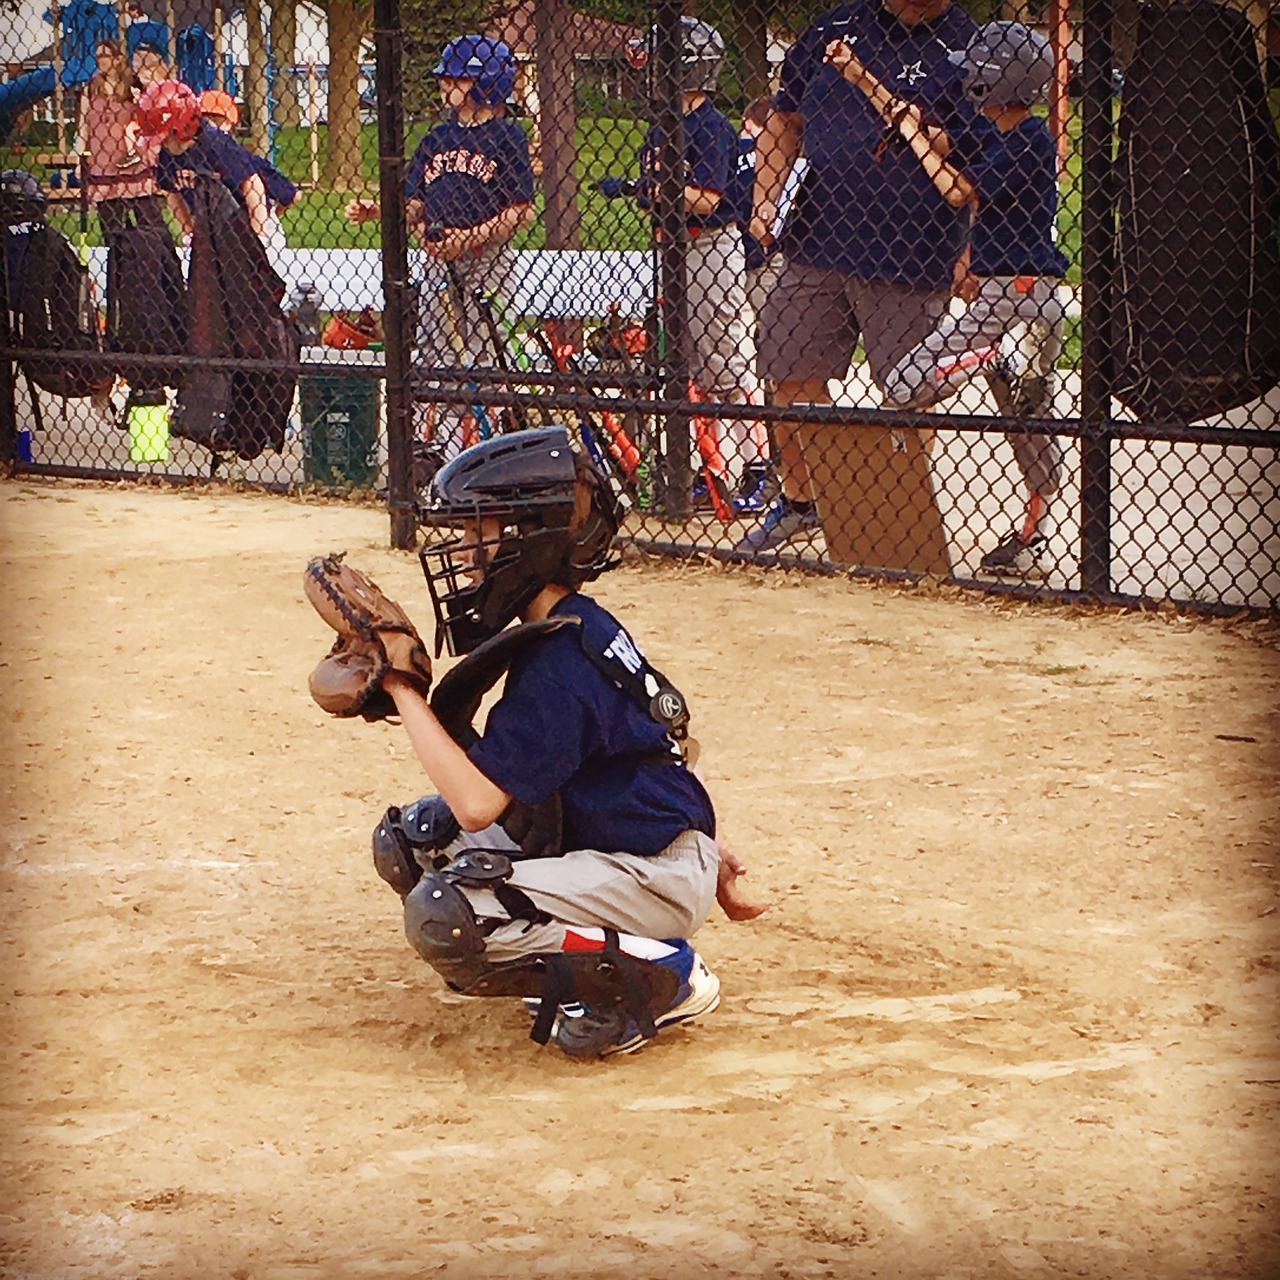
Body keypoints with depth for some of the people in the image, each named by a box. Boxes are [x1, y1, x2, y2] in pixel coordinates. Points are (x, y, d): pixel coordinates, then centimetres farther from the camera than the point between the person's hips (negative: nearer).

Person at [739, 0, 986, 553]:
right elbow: (784, 120, 17)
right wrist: (765, 199, 7)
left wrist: (970, 258, -16)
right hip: (818, 239, 5)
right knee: (792, 373, 11)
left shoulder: (966, 48, -5)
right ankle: (799, 502, 31)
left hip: (911, 258, -4)